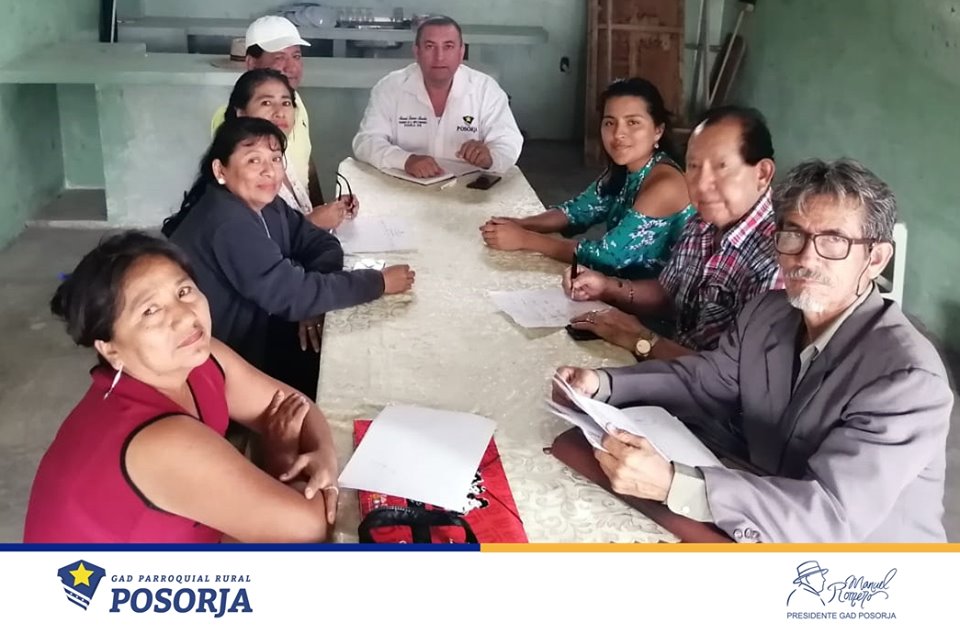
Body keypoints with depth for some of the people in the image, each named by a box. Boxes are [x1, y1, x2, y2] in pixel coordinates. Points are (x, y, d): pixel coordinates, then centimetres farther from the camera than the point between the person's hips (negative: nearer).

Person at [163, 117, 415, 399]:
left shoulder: (265, 205, 1)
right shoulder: (228, 224, -27)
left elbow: (324, 244, 3)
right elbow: (289, 295, -29)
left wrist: (312, 298, -17)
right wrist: (379, 282, -23)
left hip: (255, 332, 8)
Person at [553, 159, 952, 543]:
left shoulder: (908, 378, -26)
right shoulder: (767, 314, -3)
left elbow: (831, 514, -33)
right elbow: (705, 379, 11)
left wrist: (672, 484, -42)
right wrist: (604, 384, -8)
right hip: (776, 535, 6)